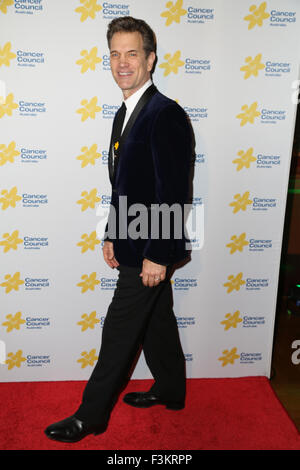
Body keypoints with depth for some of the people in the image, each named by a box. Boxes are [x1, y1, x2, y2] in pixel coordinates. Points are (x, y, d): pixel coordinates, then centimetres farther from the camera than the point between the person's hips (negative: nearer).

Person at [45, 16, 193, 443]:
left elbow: (174, 194, -21)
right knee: (156, 321, 20)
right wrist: (113, 236, 14)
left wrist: (157, 255, -20)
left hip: (151, 250, -9)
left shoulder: (166, 114, -17)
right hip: (134, 246, 9)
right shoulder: (125, 114, 13)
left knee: (120, 330, 2)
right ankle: (170, 391, 39)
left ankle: (90, 416, 20)